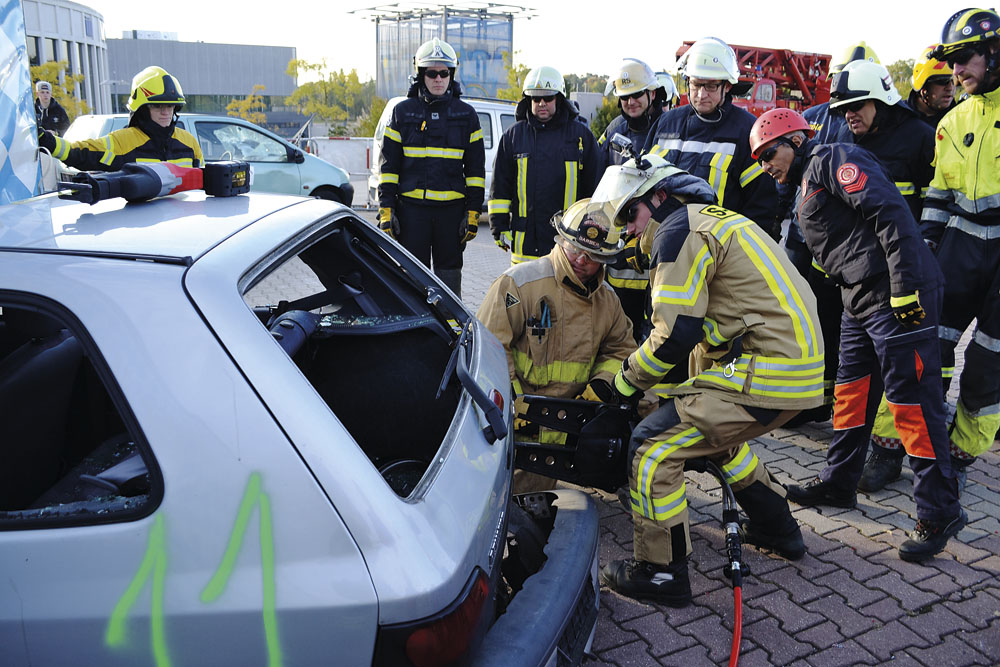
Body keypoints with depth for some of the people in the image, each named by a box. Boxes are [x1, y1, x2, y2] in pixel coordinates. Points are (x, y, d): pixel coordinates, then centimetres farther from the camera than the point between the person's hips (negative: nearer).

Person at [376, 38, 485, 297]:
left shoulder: (466, 115, 6)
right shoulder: (403, 112, 5)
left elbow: (475, 167, 7)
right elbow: (389, 165, 5)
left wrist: (473, 212, 0)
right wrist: (386, 210, -3)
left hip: (452, 210, 0)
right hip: (412, 209, 0)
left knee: (449, 281, 8)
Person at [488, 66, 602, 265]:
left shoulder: (581, 135, 7)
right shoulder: (513, 136, 10)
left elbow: (595, 187, 10)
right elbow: (500, 187, 11)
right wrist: (500, 227, 5)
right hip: (525, 240, 1)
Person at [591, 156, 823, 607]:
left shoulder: (681, 229, -9)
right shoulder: (718, 217, 23)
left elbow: (676, 333, -15)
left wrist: (626, 383, -1)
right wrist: (688, 389, 25)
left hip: (765, 374, -10)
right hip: (802, 367, 10)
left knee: (652, 447, -7)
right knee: (713, 433, 31)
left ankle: (660, 572, 3)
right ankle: (776, 528, 41)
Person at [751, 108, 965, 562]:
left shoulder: (832, 159, -5)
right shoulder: (809, 187, 25)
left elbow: (890, 212, -17)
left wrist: (906, 286, -22)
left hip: (898, 297, -10)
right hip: (861, 302, 10)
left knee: (912, 401, -6)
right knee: (851, 392, 16)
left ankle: (940, 512, 4)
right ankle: (839, 483, 30)